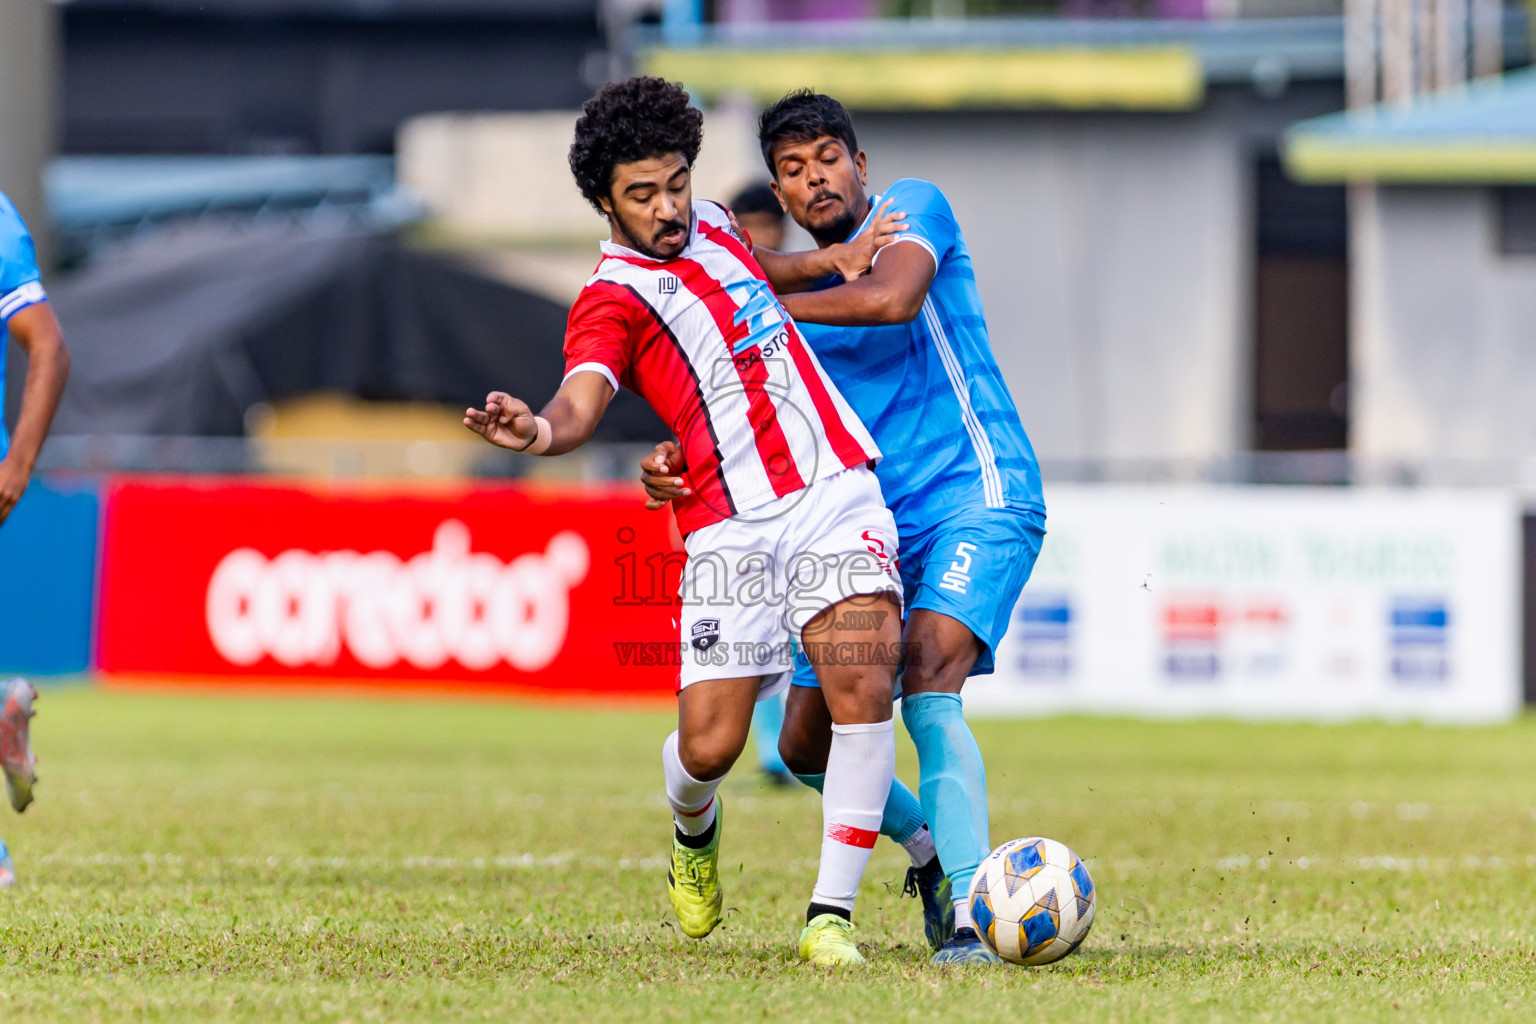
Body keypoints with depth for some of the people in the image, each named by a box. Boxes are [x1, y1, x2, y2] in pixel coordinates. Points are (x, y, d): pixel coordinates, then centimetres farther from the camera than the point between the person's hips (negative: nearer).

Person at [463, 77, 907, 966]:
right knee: (709, 746, -9)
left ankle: (832, 913, -15)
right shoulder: (612, 300, -2)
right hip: (732, 525, -4)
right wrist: (540, 431, -43)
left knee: (862, 684, -20)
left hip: (836, 488, 4)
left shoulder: (713, 224, 18)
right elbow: (583, 401, -21)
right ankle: (695, 830, 30)